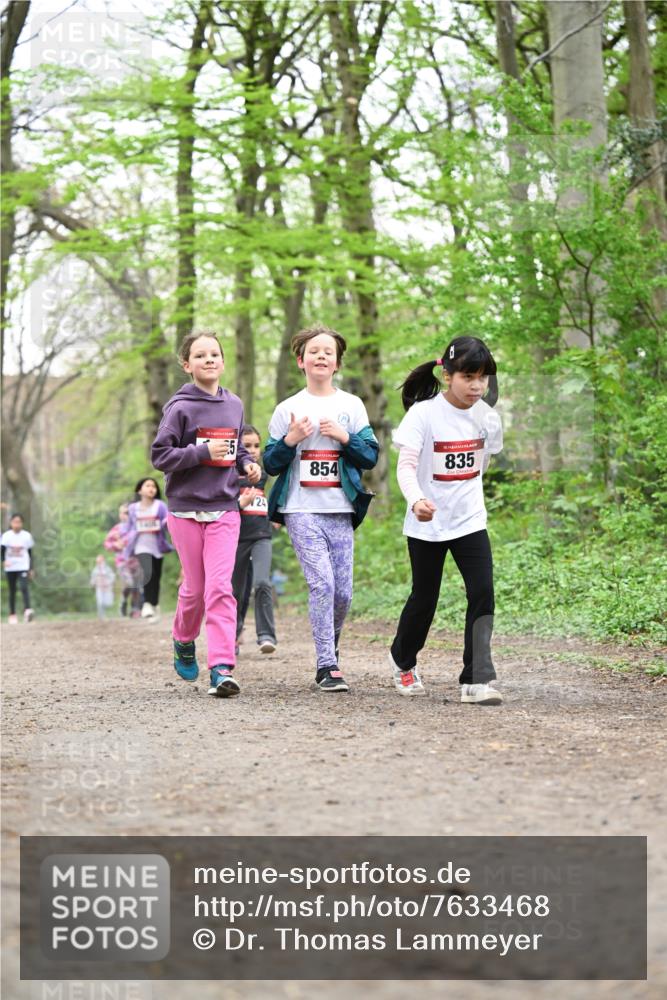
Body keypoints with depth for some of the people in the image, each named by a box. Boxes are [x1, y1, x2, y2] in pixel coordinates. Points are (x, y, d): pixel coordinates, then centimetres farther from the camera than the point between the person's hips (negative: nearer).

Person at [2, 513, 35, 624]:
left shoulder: (27, 536, 2)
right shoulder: (6, 536, -2)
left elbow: (30, 553, 8)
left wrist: (31, 569, 8)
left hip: (23, 567, -1)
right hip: (10, 568, 1)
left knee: (24, 587, -20)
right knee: (12, 591, 7)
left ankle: (27, 610, -29)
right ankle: (12, 615, 12)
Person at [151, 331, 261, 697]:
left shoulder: (234, 405, 8)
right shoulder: (180, 407, -6)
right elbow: (160, 455, -9)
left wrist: (247, 463, 4)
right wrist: (203, 452, -19)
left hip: (224, 509, 2)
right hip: (186, 509, -2)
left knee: (220, 588, -10)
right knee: (194, 589, 8)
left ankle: (222, 668, -14)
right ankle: (184, 643, 36)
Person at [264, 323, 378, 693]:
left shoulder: (351, 406, 8)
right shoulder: (288, 409, 6)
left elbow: (371, 455, 6)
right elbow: (270, 464, 7)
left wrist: (345, 437, -10)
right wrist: (290, 440, -10)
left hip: (340, 511, 2)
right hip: (301, 510, -2)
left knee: (343, 592, 3)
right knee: (322, 584, -15)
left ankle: (330, 646, 30)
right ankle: (327, 666, -9)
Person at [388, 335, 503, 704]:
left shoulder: (487, 417, -2)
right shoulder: (423, 414, -15)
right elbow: (406, 466, -24)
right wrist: (416, 500, -41)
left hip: (470, 521, 3)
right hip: (427, 524, -3)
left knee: (482, 594, -12)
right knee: (424, 598, 10)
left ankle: (476, 681, -11)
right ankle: (402, 660, 38)